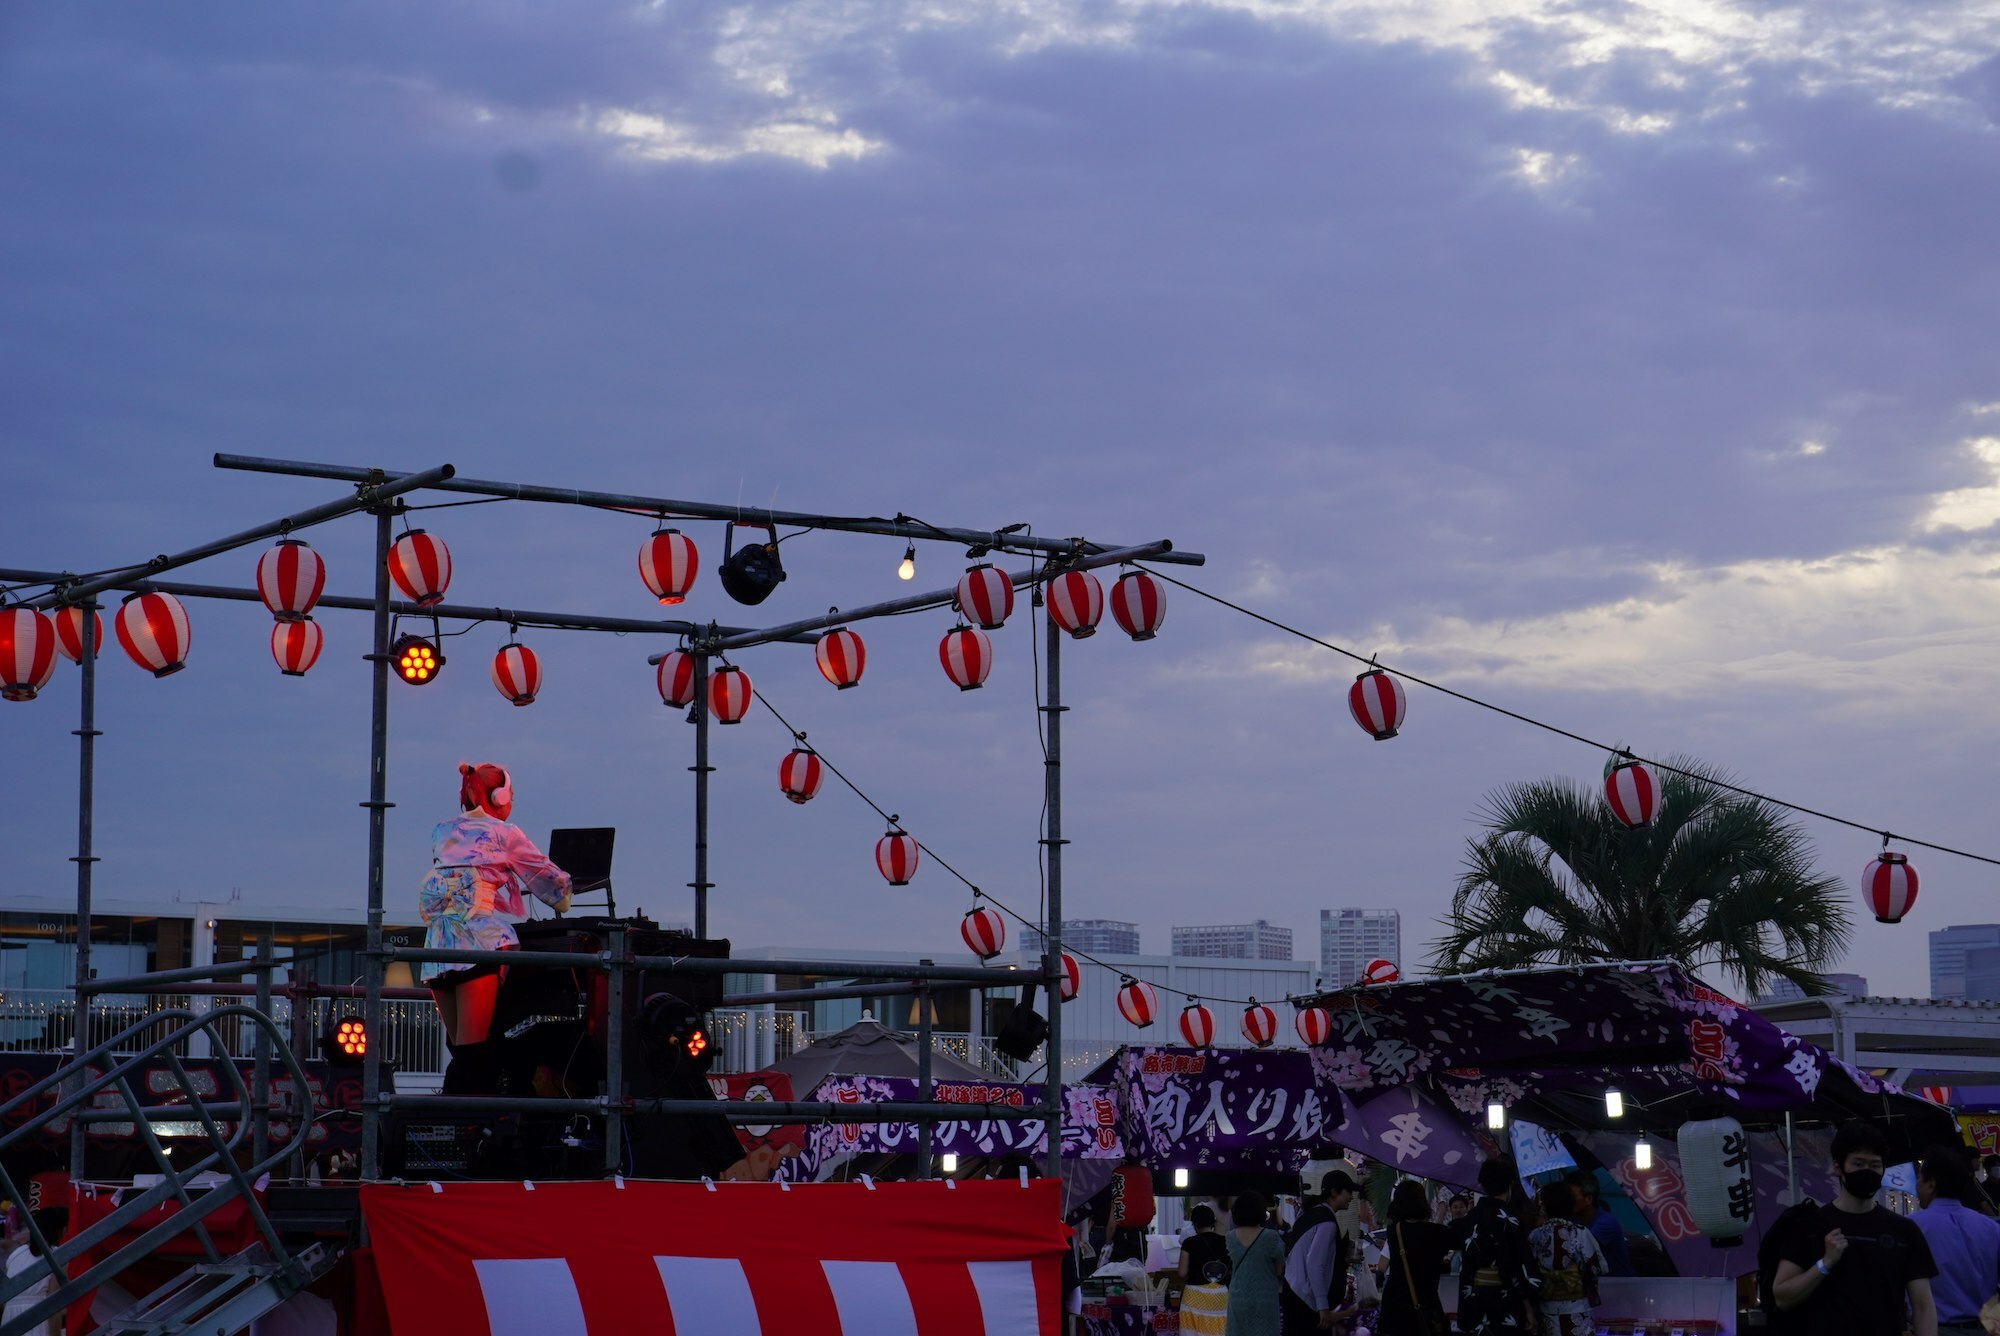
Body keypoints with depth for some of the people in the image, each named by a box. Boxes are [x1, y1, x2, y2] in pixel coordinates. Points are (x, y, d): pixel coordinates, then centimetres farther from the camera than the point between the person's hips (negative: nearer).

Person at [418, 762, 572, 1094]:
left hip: (437, 950, 5)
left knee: (460, 1051, 10)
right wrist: (563, 901, 37)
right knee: (472, 1053, -8)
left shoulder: (442, 833, 20)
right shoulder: (504, 834, 6)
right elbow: (546, 877, 15)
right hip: (481, 944, -5)